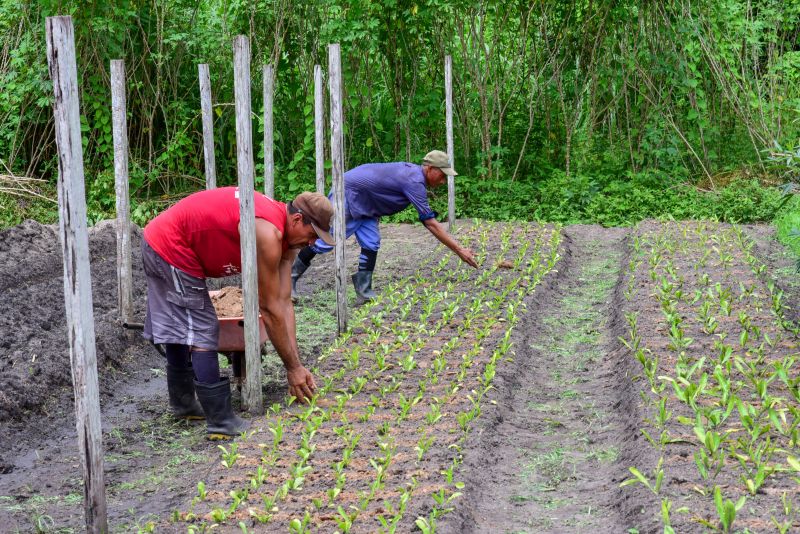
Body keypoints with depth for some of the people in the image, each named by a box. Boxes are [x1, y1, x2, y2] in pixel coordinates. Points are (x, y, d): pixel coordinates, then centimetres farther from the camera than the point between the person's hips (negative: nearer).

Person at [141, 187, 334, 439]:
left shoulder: (284, 236, 0)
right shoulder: (268, 233, -28)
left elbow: (284, 302, 0)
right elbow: (269, 308, -23)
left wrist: (296, 364, -2)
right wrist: (293, 368, -15)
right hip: (172, 249, -10)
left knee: (176, 329, 22)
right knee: (202, 331, -9)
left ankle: (183, 404, 39)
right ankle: (221, 423, -7)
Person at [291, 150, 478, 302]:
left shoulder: (413, 171, 2)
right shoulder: (414, 181, -27)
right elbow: (430, 223, -28)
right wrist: (459, 250, -26)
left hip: (363, 204, 9)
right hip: (347, 194, -9)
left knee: (371, 244, -1)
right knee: (326, 241, -4)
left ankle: (364, 292, -1)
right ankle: (290, 276, 8)